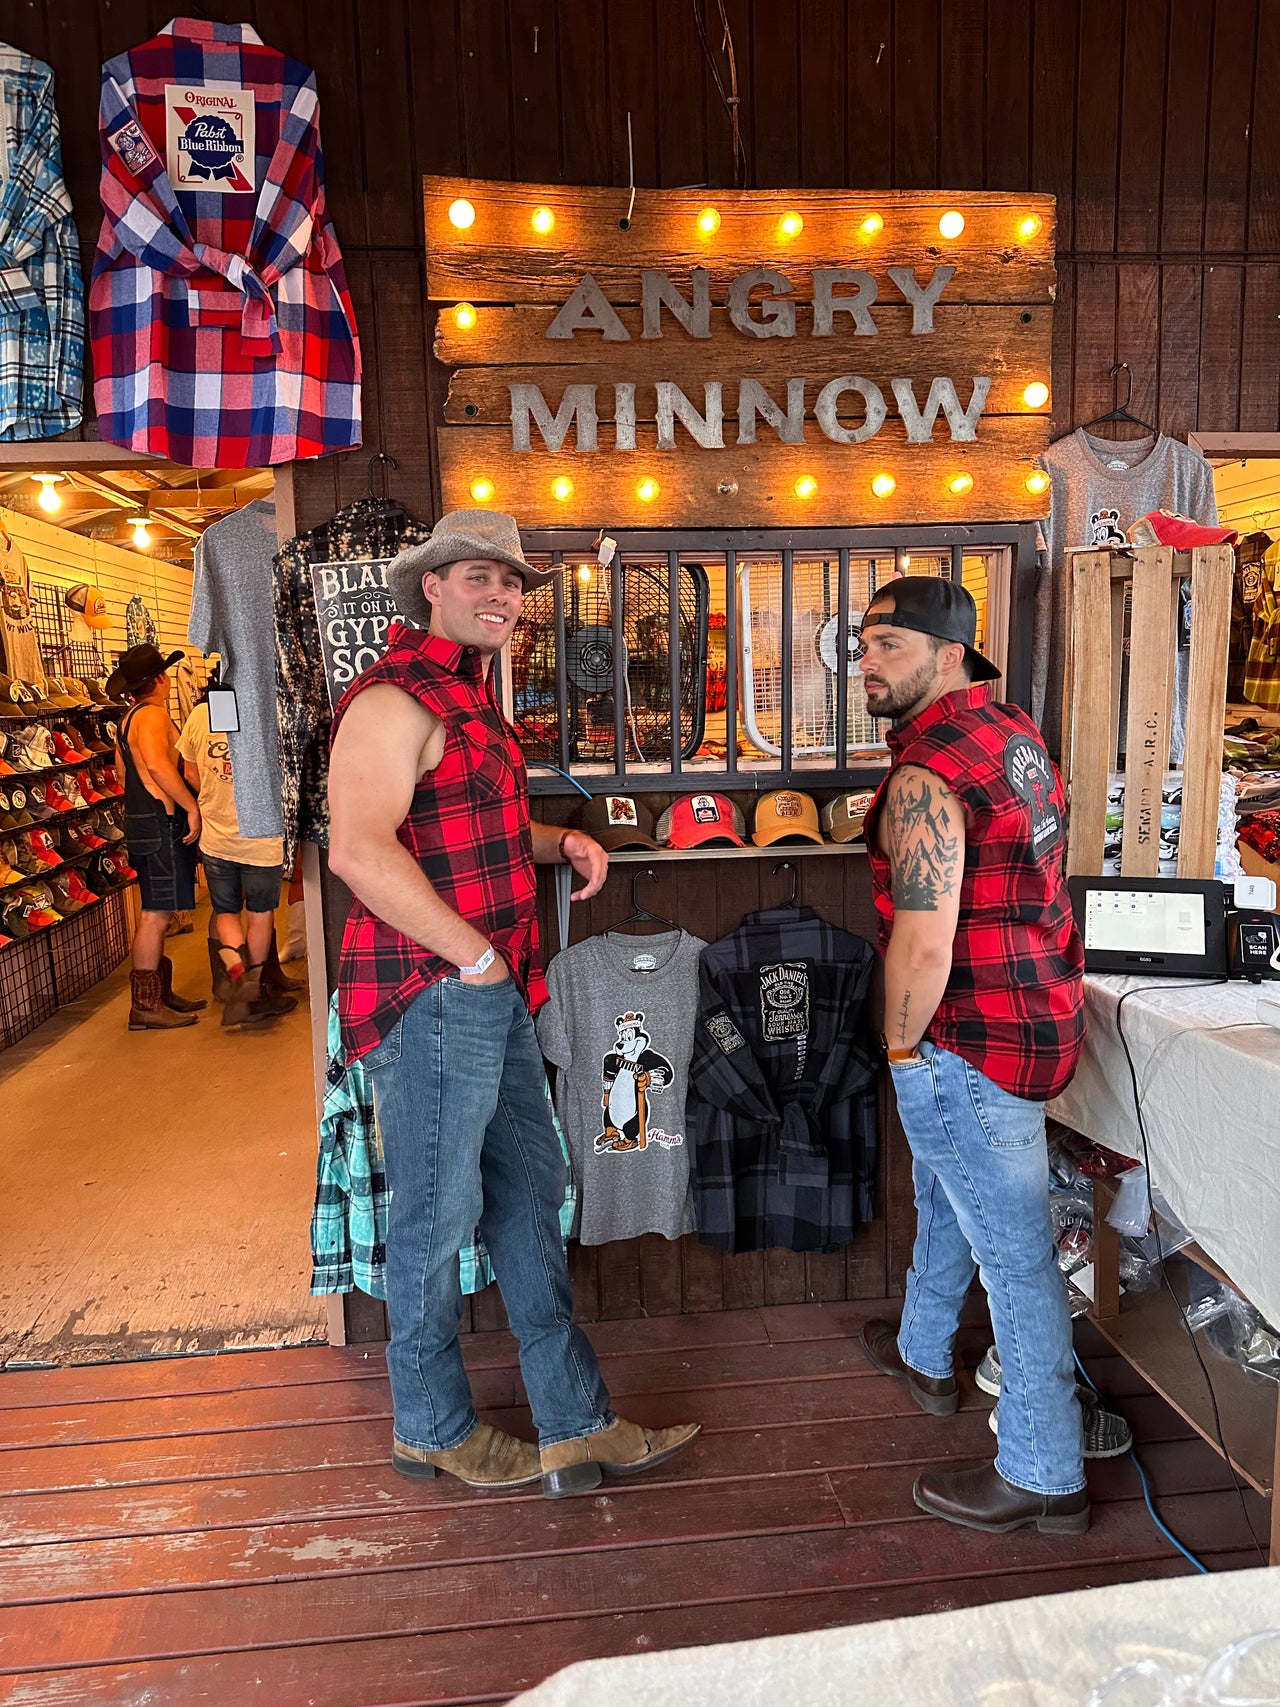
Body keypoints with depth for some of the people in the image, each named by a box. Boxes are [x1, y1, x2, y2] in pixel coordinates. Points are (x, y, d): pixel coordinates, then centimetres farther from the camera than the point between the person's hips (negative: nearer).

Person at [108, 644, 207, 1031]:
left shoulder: (128, 718, 16)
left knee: (156, 912, 16)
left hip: (142, 821, 11)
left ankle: (160, 992, 25)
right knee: (156, 913, -7)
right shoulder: (153, 714, -15)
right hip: (161, 823, -11)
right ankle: (145, 1006, -3)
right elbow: (158, 763, -31)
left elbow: (123, 770, 25)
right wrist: (192, 806, -26)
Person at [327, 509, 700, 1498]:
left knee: (530, 1194, 14)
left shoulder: (470, 695, 18)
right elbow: (359, 849, -27)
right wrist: (473, 956, -20)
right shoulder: (397, 699, -14)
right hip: (433, 997, -10)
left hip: (492, 994, 10)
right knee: (438, 1214, 6)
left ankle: (577, 1426, 28)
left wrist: (561, 842, 10)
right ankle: (434, 1429, 30)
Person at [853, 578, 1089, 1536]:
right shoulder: (1016, 733, 8)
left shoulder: (926, 774, -23)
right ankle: (924, 1354, 49)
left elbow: (923, 940, -28)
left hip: (975, 1040, -10)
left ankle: (1044, 1477, 18)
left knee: (1014, 1252, 2)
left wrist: (902, 1046, -12)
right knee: (945, 1194, 27)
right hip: (1039, 1012, 10)